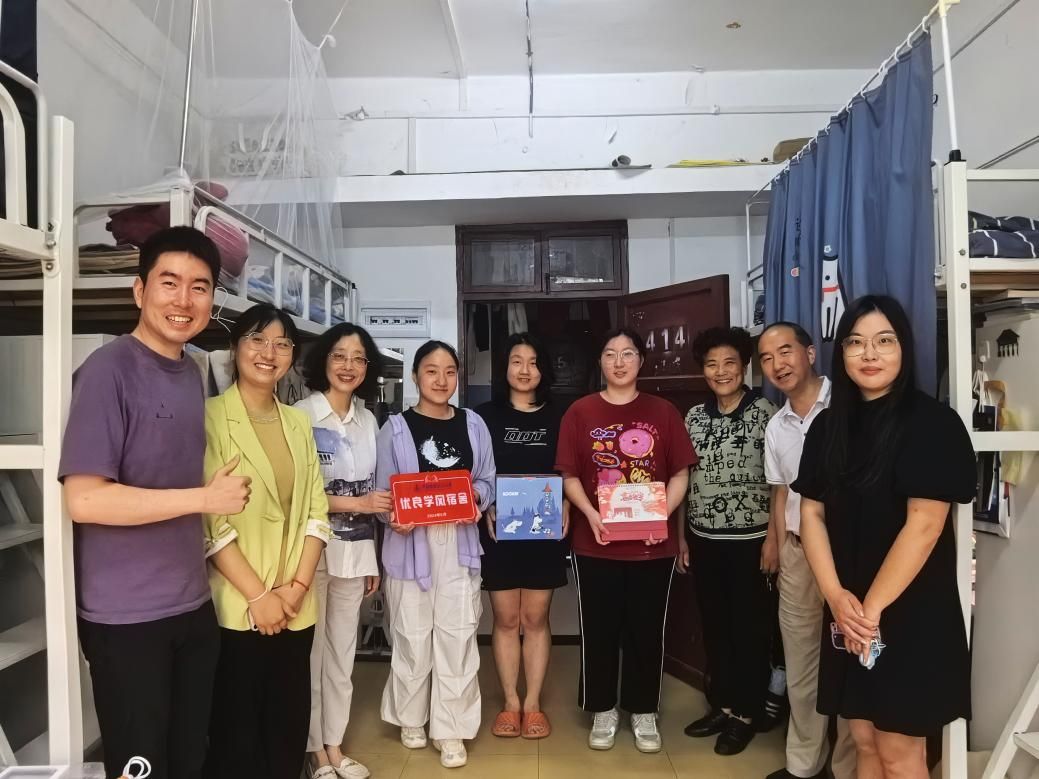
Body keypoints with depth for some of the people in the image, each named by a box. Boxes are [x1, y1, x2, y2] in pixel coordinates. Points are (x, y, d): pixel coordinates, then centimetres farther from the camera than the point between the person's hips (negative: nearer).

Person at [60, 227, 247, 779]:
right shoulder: (109, 370, -15)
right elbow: (84, 499, -20)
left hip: (193, 606, 7)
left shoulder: (191, 373, 8)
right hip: (127, 617, -7)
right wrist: (205, 498, -17)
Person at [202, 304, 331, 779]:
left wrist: (298, 584, -5)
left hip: (296, 607, 5)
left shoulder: (298, 422, 11)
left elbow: (316, 511, 8)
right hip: (236, 606, -5)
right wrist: (257, 595, -14)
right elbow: (208, 521, -13)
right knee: (236, 732, 8)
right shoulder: (211, 415, -7)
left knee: (290, 728, 13)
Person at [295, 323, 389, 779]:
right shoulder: (301, 416, -10)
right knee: (311, 650, 3)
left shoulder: (368, 421, 9)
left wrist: (373, 557, 15)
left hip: (354, 551, 6)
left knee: (342, 650, 15)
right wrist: (355, 504, -18)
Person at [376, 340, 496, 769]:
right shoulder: (396, 428, -1)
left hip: (459, 544, 2)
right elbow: (383, 490, -1)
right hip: (411, 544, -1)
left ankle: (451, 729, 17)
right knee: (413, 635, 10)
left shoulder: (473, 424, 6)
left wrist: (476, 497, -11)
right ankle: (411, 718, 31)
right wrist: (394, 518, -20)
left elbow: (488, 481, 9)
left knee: (457, 636, 4)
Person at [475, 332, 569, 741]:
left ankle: (533, 704, 19)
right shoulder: (486, 415, 2)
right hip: (498, 530, 0)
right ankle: (510, 703, 20)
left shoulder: (557, 418, 5)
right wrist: (485, 509, -14)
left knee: (536, 619, 7)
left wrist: (565, 507, -10)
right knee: (505, 619, 7)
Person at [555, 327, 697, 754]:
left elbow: (680, 473, 3)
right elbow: (569, 475, 0)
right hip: (596, 543, 0)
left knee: (647, 629, 11)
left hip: (652, 543, 1)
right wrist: (590, 514, -15)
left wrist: (663, 514, -13)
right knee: (599, 629, 10)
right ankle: (603, 710, 27)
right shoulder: (580, 412, 0)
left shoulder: (663, 412, 2)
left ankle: (644, 711, 29)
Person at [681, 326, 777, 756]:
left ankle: (746, 713, 21)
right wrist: (681, 535, 9)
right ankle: (721, 704, 29)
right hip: (704, 539, 5)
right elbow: (685, 480, 10)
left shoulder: (764, 412, -8)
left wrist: (774, 536, -13)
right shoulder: (694, 416, 6)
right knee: (714, 625, 14)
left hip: (750, 538, -5)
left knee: (749, 627, 7)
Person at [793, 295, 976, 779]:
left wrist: (873, 608, -15)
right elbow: (812, 512, 3)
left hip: (911, 614, -5)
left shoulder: (932, 423, -11)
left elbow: (924, 524, -17)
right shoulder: (828, 425, 6)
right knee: (863, 740, 14)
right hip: (847, 615, 5)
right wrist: (836, 595, -9)